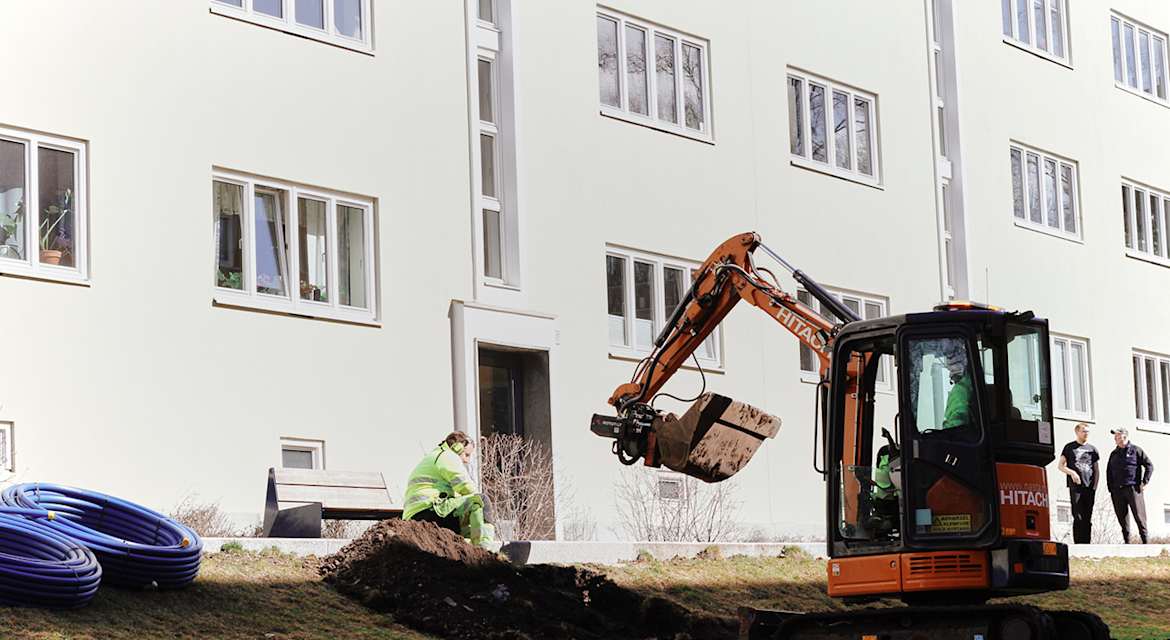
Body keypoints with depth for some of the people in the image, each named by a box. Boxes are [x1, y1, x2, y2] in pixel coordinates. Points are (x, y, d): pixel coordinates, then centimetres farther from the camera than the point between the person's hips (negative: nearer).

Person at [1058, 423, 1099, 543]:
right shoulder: (1069, 447, 7)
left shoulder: (1092, 449, 15)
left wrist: (1095, 485, 5)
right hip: (1076, 487, -3)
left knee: (1088, 518, 5)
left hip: (1090, 488, 3)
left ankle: (1086, 544, 8)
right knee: (1078, 517, -8)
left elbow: (1096, 470, 17)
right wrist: (1071, 472, -13)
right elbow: (1060, 465, 5)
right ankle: (1078, 543, -9)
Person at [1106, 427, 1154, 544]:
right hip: (1117, 490, 5)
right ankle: (1127, 542, 7)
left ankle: (1145, 541, -4)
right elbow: (1108, 472, 21)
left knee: (1139, 515, -7)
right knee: (1122, 517, 3)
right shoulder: (1114, 454, 17)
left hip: (1133, 488, -5)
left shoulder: (1136, 450, 3)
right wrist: (1111, 488, 11)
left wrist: (1144, 482, -6)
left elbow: (1149, 466, 2)